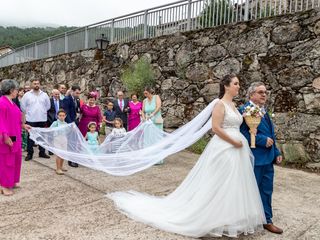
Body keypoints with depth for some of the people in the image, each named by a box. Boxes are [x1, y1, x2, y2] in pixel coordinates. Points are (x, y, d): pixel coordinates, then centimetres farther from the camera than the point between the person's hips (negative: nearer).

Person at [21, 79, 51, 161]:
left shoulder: (44, 95, 5)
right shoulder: (27, 94, -2)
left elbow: (48, 105, 13)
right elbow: (23, 106, 3)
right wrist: (28, 113, 9)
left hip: (42, 119, 2)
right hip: (31, 119, -2)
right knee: (30, 137, 2)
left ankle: (42, 152, 19)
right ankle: (30, 153, 11)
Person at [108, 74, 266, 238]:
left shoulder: (233, 105, 15)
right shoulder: (220, 104, -12)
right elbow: (216, 128, -20)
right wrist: (234, 142, -16)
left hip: (235, 150, 9)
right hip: (223, 149, -9)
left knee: (233, 186, 13)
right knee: (219, 186, -1)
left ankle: (229, 220, 26)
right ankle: (216, 220, 16)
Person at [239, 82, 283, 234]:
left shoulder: (264, 111, 16)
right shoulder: (245, 110, -12)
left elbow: (270, 134, 19)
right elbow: (243, 133, -22)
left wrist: (276, 153, 14)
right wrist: (262, 140, -20)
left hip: (268, 158, 8)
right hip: (254, 158, -8)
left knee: (267, 191, 15)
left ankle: (267, 220, 28)